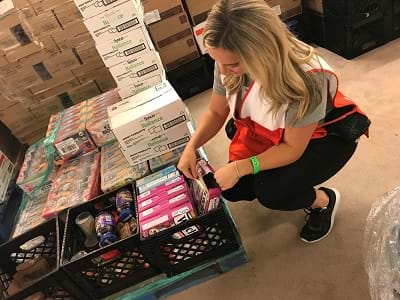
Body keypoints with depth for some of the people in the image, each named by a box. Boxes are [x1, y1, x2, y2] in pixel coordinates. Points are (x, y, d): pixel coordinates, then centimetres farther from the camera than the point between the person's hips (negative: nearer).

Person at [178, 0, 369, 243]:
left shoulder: (306, 80, -39)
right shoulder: (228, 63, -23)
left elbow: (293, 148, -27)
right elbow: (216, 113, -7)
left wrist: (239, 167, -34)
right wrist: (192, 146, -22)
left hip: (323, 137, -5)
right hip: (268, 132, 6)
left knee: (270, 192, -27)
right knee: (233, 189, -4)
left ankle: (324, 200, 6)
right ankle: (301, 190, 18)